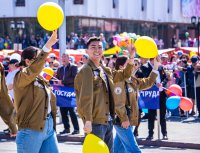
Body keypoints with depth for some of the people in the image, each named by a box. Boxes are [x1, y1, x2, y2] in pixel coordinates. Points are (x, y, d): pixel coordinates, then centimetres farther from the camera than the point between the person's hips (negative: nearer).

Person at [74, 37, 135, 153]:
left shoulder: (106, 71, 15)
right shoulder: (86, 71, -11)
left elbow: (124, 75, 30)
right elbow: (85, 98, -20)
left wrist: (131, 56, 18)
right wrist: (88, 121, -27)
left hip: (108, 121, 9)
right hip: (95, 122, -9)